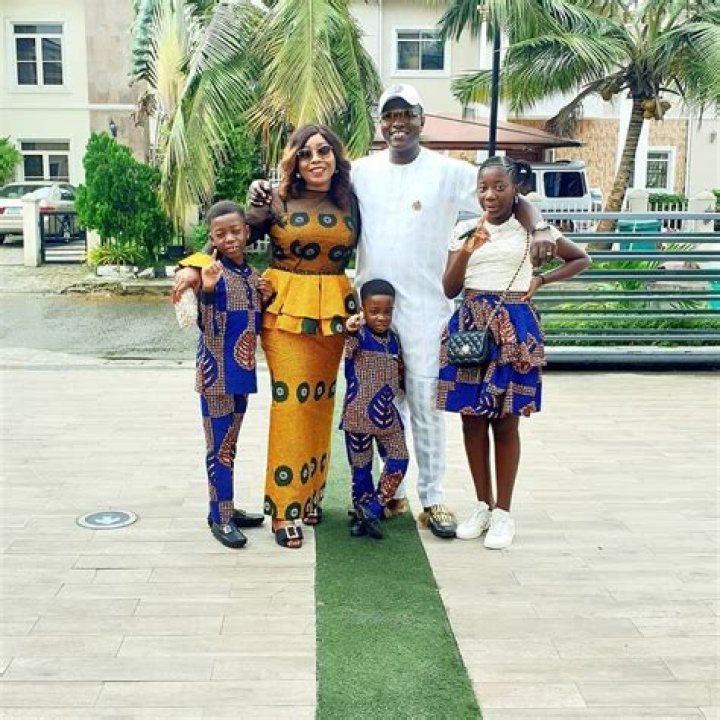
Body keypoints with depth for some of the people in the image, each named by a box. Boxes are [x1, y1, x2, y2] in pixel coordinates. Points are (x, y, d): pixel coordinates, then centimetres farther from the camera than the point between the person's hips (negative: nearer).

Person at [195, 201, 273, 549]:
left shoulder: (252, 273, 8)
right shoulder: (212, 271, -13)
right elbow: (206, 326, -20)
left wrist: (266, 299, -1)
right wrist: (208, 290, -36)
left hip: (242, 370, 7)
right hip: (216, 372, -7)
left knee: (229, 443, 16)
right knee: (219, 445, 0)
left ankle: (226, 508, 27)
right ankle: (220, 517, 8)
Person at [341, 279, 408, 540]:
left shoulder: (393, 338, 6)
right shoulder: (358, 334, -12)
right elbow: (345, 352, -35)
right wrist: (349, 332, -53)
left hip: (387, 413, 5)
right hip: (359, 413, -5)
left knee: (398, 461, -1)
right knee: (361, 466, 7)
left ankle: (372, 509, 8)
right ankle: (361, 514, 21)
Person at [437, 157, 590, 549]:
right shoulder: (465, 230, 5)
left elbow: (581, 259, 13)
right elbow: (449, 289, -1)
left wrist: (540, 280, 2)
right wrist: (467, 250, -15)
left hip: (514, 327, -2)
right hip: (470, 325, 2)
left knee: (505, 421, 3)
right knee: (472, 418, 6)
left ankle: (503, 511, 14)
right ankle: (483, 505, 21)